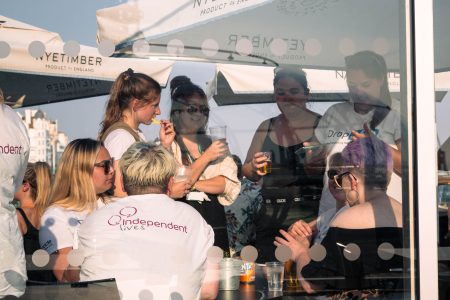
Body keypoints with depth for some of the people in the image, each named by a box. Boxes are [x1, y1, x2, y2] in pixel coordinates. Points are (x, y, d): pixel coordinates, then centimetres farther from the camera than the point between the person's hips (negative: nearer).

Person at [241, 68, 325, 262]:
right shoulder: (266, 128, 14)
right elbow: (247, 173, 19)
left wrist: (323, 163, -20)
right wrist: (254, 168, -3)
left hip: (311, 217, -3)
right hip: (270, 219, 4)